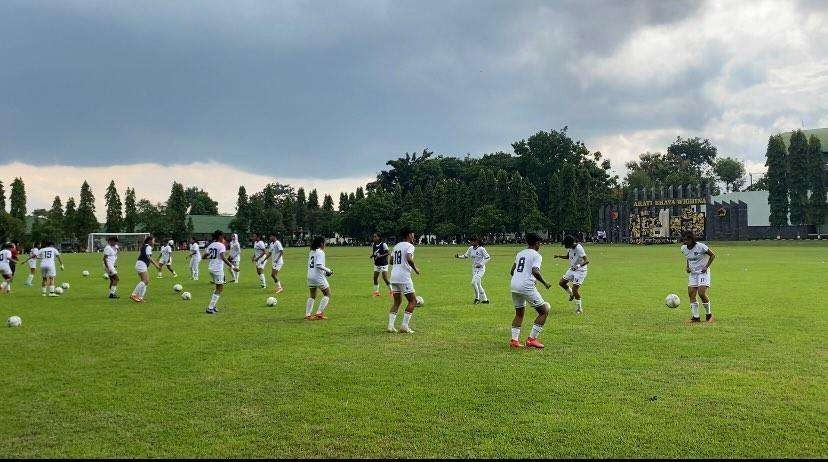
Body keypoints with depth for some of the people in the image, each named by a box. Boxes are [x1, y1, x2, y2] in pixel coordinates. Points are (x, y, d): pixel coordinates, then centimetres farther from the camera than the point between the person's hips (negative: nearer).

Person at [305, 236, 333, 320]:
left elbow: (309, 265, 16)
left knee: (312, 296, 17)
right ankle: (319, 313, -2)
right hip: (318, 277, -8)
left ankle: (308, 314, 12)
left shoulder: (311, 252, 13)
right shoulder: (320, 252, -12)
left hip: (310, 276, 8)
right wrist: (328, 270, -10)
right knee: (327, 294, 5)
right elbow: (318, 265, -22)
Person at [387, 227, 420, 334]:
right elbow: (409, 259, -22)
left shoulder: (396, 246, 17)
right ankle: (404, 326, -4)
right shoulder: (409, 246, -6)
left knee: (397, 301, 16)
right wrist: (415, 269, -8)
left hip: (394, 276, 8)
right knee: (413, 301, 1)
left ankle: (390, 325, 7)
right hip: (404, 277, -8)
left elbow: (391, 261, 20)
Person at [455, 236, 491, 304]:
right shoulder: (471, 248, 5)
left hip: (480, 268, -7)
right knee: (478, 284, 11)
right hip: (474, 268, 7)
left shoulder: (481, 249, -14)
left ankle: (477, 298, -5)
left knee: (474, 282, -21)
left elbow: (488, 257, -12)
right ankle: (485, 299, 22)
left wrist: (481, 264, -20)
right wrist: (459, 256, -5)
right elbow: (466, 256, 13)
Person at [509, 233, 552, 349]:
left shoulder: (519, 254, 18)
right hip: (527, 287, -7)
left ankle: (514, 340, 10)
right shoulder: (536, 255, -2)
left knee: (519, 313, 21)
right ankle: (532, 339, 1)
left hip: (514, 285, 7)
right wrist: (545, 283, -5)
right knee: (544, 311, 5)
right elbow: (535, 272, -17)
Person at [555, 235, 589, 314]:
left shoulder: (579, 248, -26)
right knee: (561, 283, 7)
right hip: (572, 269, 8)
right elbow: (568, 256, 18)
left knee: (575, 289, -12)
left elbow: (587, 260, -32)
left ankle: (579, 309, 3)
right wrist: (559, 256, 1)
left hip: (580, 271, -8)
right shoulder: (570, 248, -2)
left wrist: (578, 266, -47)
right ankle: (572, 294, 30)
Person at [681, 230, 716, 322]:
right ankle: (695, 317, 4)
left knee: (702, 293, -17)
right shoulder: (684, 248, 2)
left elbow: (713, 255, -6)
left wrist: (706, 267, -12)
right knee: (691, 294, -3)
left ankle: (709, 314, 5)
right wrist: (687, 266, 6)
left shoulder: (701, 246, -16)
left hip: (703, 272, -6)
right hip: (692, 273, 6)